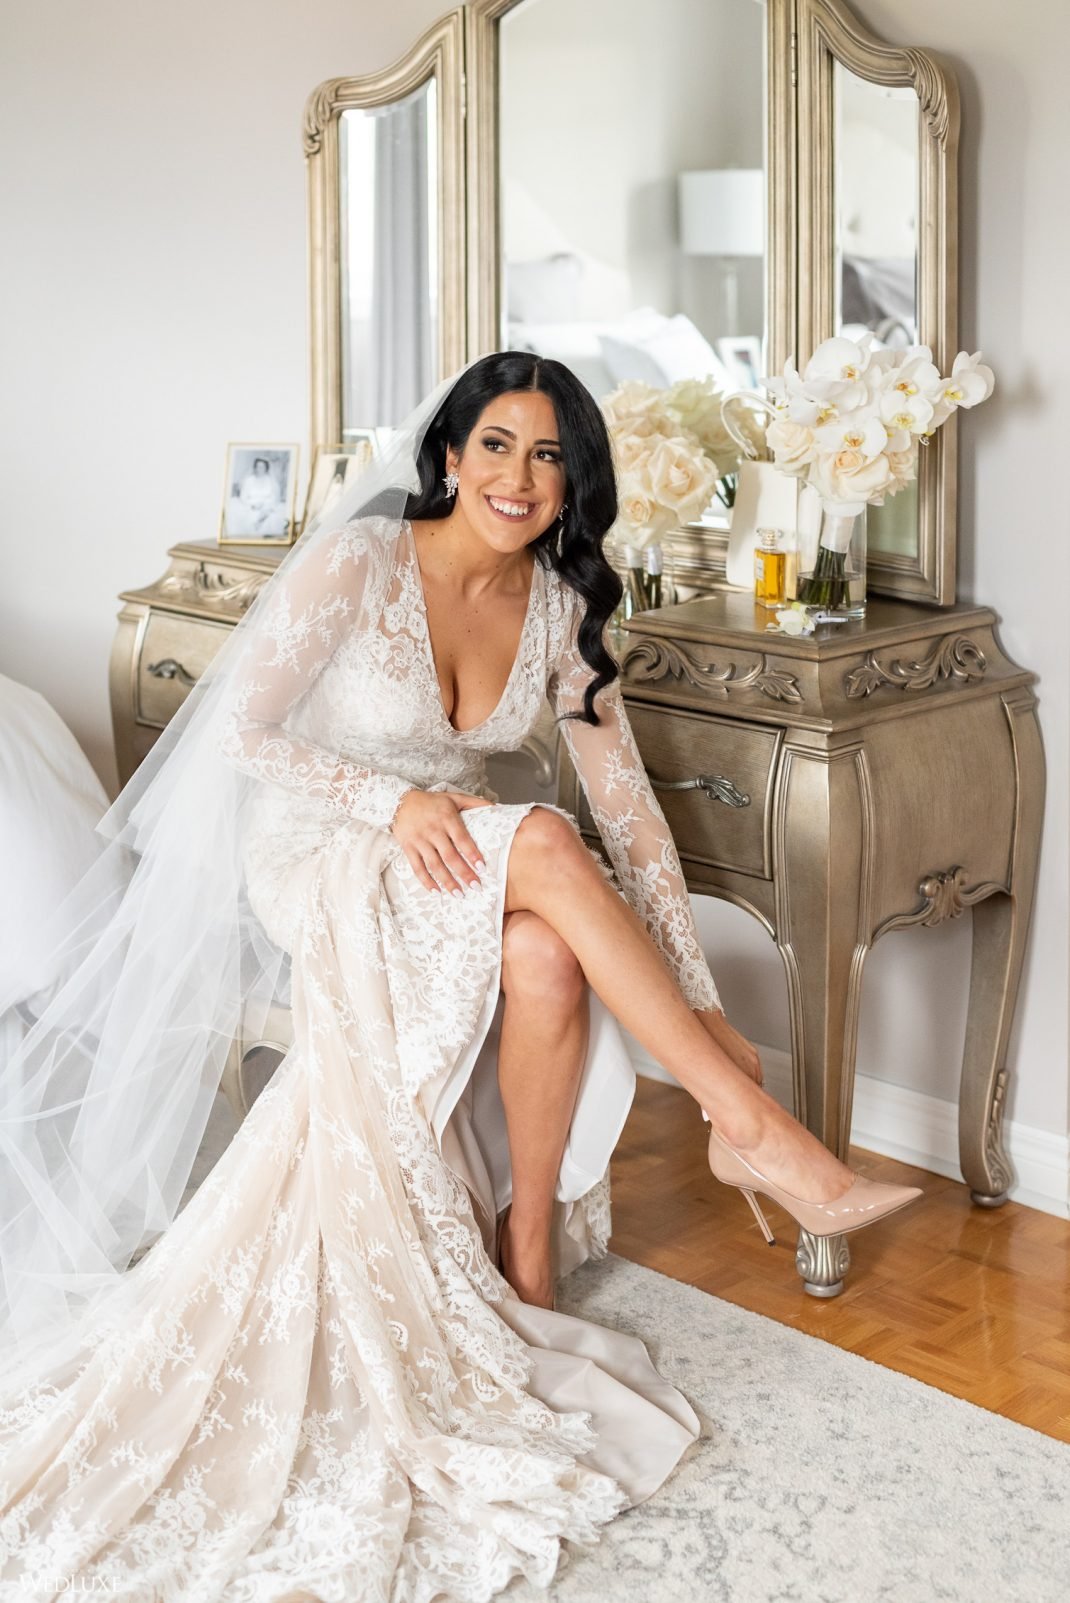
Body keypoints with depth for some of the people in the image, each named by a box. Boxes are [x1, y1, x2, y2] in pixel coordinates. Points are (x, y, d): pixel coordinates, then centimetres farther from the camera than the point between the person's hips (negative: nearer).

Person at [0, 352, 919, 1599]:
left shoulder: (560, 608, 0)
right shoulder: (357, 565, -13)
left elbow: (626, 803, -2)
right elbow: (244, 736, -12)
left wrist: (698, 993, -8)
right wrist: (393, 802, -26)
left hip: (452, 879, 4)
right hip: (311, 859, -4)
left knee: (549, 958, -33)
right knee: (540, 844, -34)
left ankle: (527, 1242, -14)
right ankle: (754, 1128, -30)